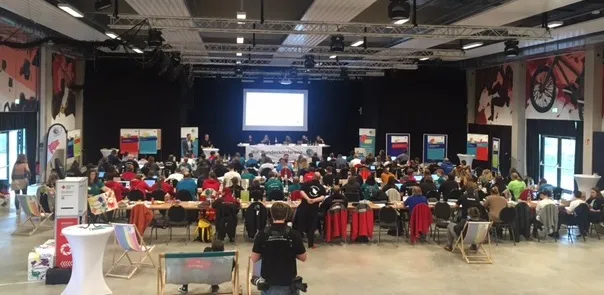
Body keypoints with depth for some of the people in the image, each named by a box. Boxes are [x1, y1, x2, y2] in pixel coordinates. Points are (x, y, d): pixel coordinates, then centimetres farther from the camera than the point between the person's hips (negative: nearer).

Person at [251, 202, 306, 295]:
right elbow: (303, 258, -3)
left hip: (269, 282, 1)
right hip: (288, 281, -1)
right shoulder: (294, 234, -12)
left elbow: (254, 259, -4)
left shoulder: (262, 234, -11)